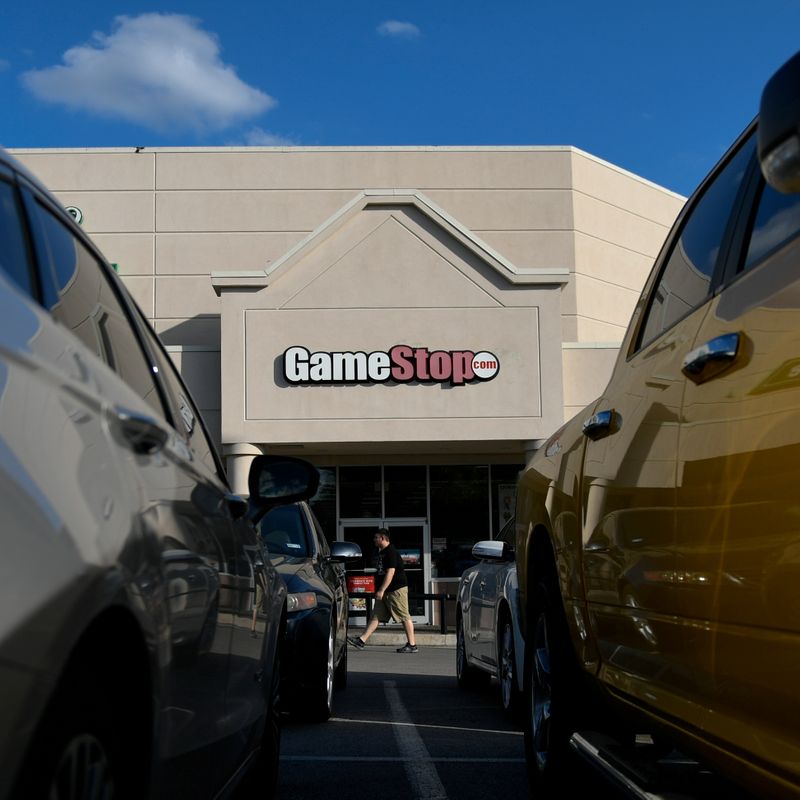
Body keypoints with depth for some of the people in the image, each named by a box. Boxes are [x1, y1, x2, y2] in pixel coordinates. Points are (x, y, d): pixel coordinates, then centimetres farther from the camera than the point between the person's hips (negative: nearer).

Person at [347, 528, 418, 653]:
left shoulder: (391, 552, -16)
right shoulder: (382, 552, 15)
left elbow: (390, 573, -22)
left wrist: (381, 590, -24)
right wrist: (381, 591, 22)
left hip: (397, 589, -10)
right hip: (386, 591, 10)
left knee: (404, 617, -4)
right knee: (376, 616, 6)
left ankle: (412, 645, 0)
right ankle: (361, 640, 3)